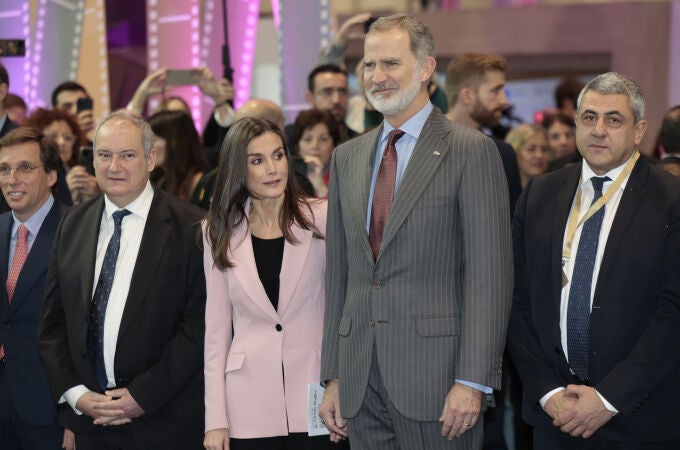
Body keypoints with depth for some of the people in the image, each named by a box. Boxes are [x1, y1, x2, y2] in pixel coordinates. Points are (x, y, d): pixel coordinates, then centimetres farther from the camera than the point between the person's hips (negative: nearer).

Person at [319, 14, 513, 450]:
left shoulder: (472, 151, -4)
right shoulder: (348, 157, 14)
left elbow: (489, 273, -9)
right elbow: (339, 273, 15)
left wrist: (472, 381, -15)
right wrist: (333, 377, 11)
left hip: (435, 380, -5)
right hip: (361, 382, 5)